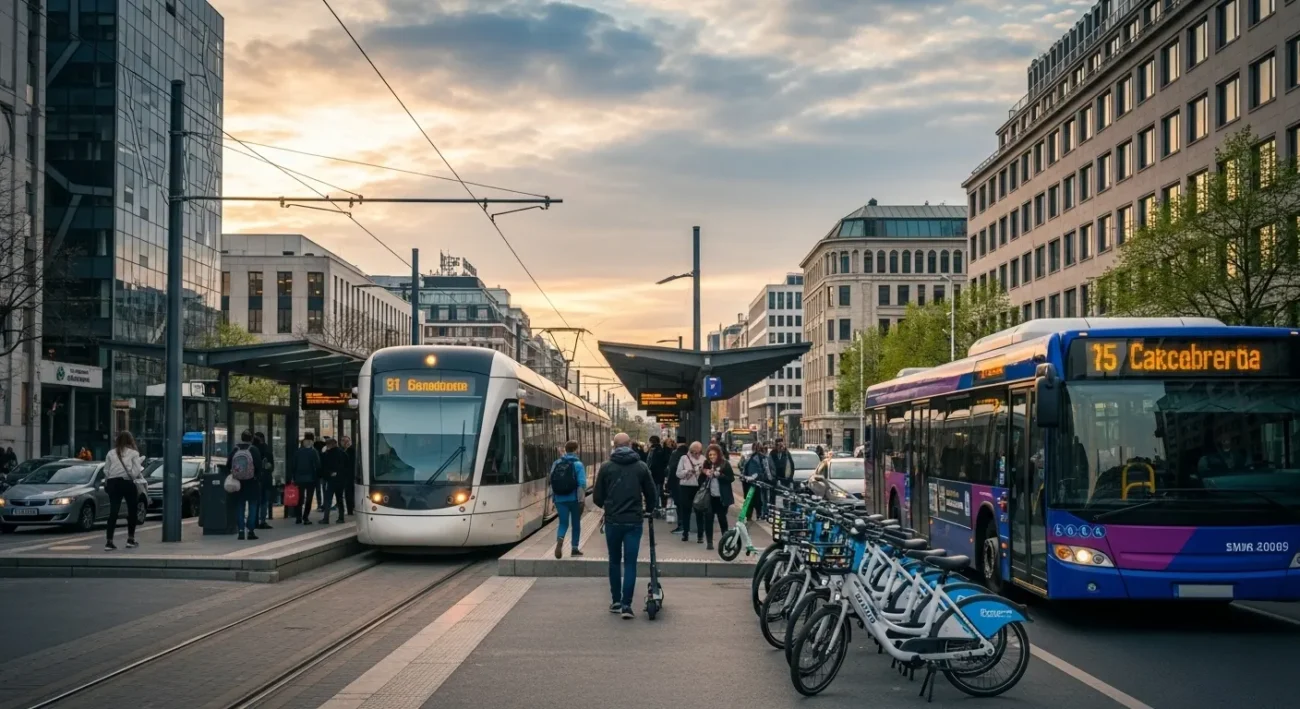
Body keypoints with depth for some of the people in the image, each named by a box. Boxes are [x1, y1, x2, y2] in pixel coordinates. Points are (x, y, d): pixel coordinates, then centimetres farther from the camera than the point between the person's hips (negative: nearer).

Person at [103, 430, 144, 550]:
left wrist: (107, 483, 13)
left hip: (113, 483, 3)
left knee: (113, 512, 3)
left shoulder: (111, 453, 8)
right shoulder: (133, 453, -2)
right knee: (132, 511, 13)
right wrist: (141, 474, 13)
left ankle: (109, 542, -3)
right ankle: (130, 540, 17)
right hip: (127, 483, -3)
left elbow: (106, 471, 3)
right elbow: (136, 472, -8)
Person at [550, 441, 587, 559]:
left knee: (563, 523, 7)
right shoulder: (577, 464, -8)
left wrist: (554, 498, 16)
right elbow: (582, 483, -15)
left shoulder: (556, 463, 5)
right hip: (574, 499, -3)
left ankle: (559, 540, -22)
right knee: (576, 524, 13)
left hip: (560, 499, 3)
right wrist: (581, 499, -13)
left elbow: (552, 482, 8)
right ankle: (574, 549, 18)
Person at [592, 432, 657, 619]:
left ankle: (616, 601, 19)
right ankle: (626, 604, -6)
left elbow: (597, 498, 2)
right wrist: (648, 510, 28)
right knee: (630, 563, 1)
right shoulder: (641, 467, 1)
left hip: (612, 521, 0)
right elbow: (651, 494, 8)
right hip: (634, 521, 0)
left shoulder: (606, 467, -1)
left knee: (614, 561, 14)